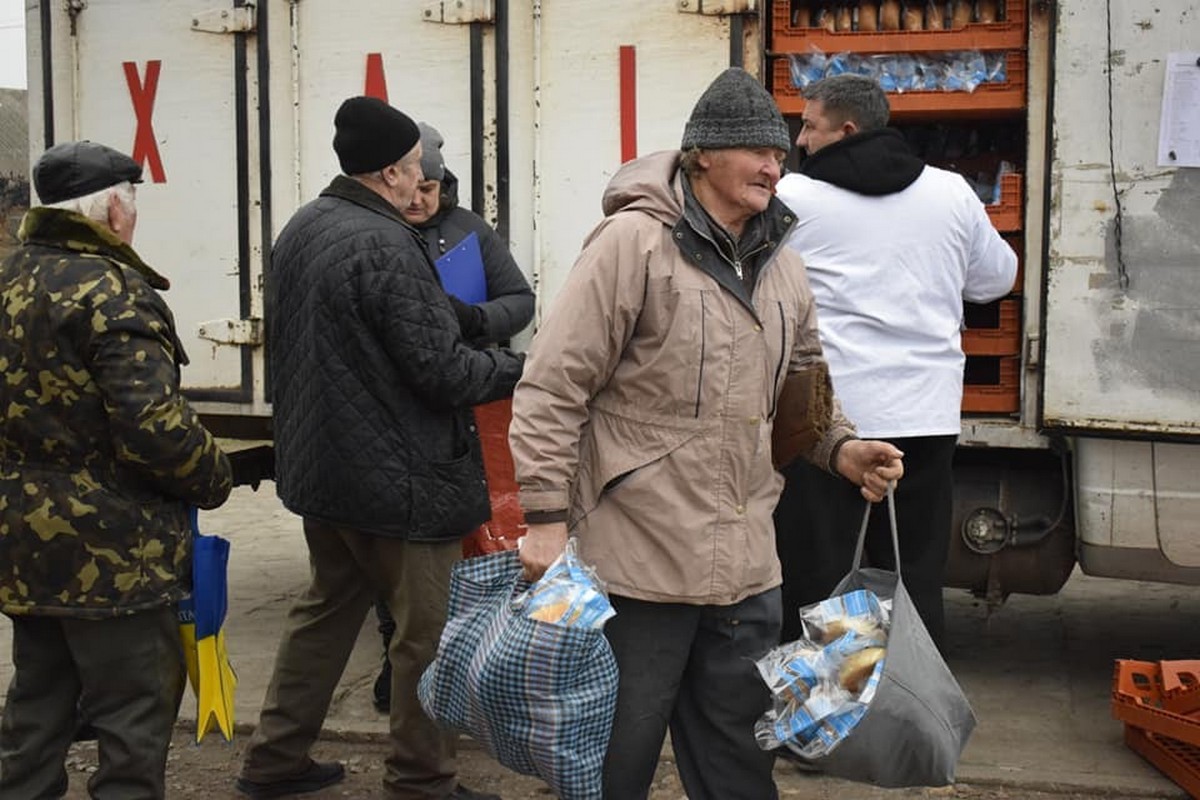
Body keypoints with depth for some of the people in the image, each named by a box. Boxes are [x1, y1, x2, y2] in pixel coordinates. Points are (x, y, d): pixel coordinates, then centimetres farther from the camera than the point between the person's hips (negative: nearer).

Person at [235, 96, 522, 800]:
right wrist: (522, 368, -6)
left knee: (329, 609, 21)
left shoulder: (302, 229, 8)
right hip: (398, 477, -9)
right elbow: (442, 371, -21)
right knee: (430, 630, 3)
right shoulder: (385, 245, -21)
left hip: (319, 465, 9)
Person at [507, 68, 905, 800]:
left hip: (747, 568, 7)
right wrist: (548, 518, -15)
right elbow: (552, 389, -12)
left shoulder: (782, 268, 11)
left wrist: (842, 449, 5)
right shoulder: (635, 242, -11)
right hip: (640, 563, -7)